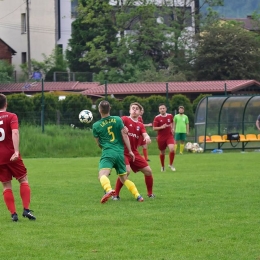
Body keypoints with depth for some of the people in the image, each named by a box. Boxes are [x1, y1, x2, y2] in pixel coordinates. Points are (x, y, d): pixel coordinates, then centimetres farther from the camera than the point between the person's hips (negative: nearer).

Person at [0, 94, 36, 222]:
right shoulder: (11, 116, -4)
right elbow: (15, 133, -19)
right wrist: (16, 151, -26)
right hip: (11, 156, -3)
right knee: (23, 180, 9)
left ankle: (13, 213, 0)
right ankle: (26, 209, -4)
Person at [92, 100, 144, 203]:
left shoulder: (96, 126, 5)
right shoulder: (117, 120, 8)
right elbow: (124, 135, 5)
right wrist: (130, 151, 8)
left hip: (107, 153, -4)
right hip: (120, 153, 4)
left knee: (102, 174, -23)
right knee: (124, 178, 20)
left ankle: (108, 190, -54)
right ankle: (138, 196, 10)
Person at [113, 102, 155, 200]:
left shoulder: (140, 125, 12)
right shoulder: (125, 119, -3)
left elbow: (145, 135, -4)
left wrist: (147, 137, -29)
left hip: (134, 153, 6)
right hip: (123, 152, -6)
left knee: (148, 171, 4)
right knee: (126, 171, -27)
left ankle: (150, 193, 24)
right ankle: (116, 195, -14)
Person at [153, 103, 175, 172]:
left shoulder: (170, 116, 2)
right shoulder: (157, 118, -8)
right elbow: (154, 128, -8)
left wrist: (171, 129, 7)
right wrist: (161, 127, -23)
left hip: (169, 136, 1)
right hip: (161, 137, -1)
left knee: (172, 149, -21)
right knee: (162, 152, 9)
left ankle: (171, 164, -1)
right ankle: (162, 166, 32)